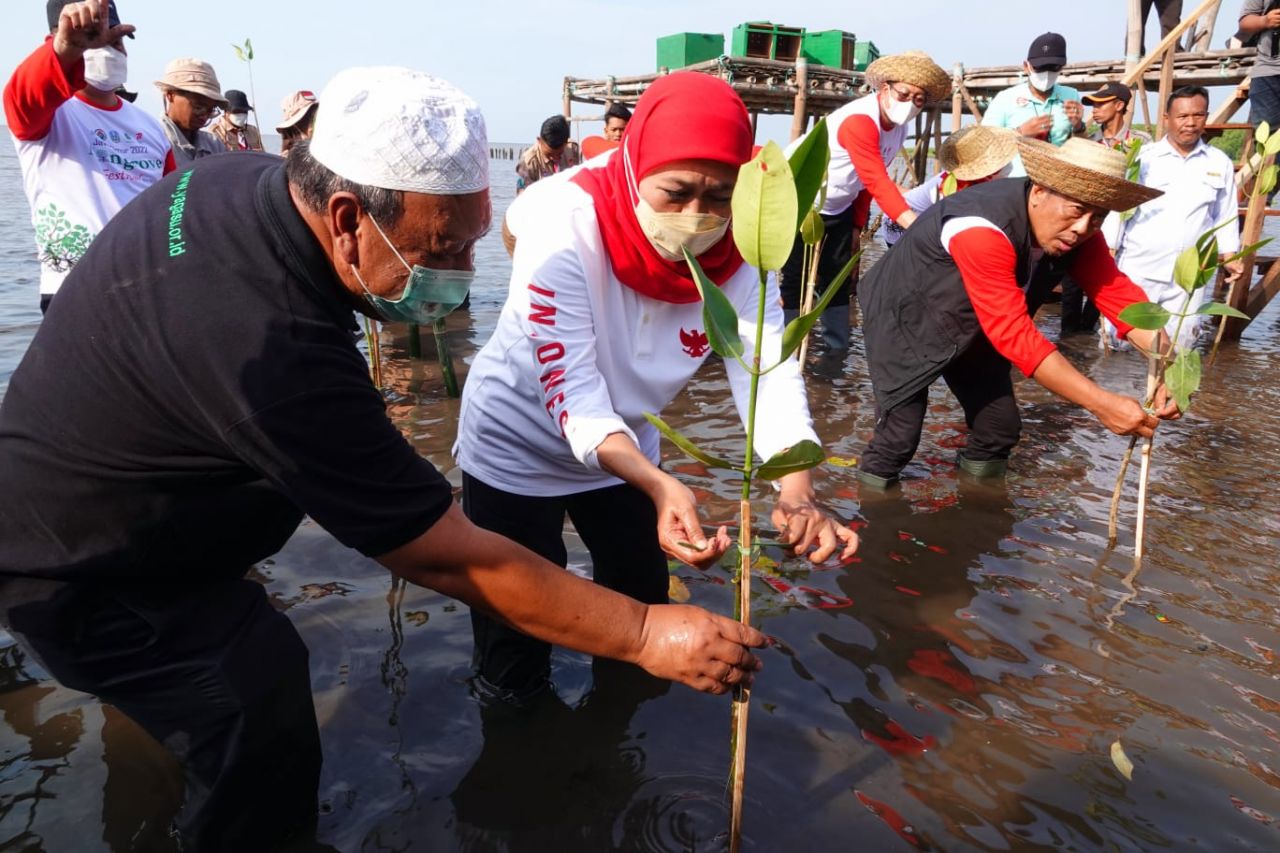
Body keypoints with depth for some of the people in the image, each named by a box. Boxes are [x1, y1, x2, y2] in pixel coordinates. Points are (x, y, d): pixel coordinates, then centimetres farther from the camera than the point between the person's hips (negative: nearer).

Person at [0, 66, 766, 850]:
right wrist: (645, 634, -28)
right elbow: (455, 560, -35)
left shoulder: (242, 177, -13)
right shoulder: (277, 352, -41)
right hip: (87, 577, -8)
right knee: (266, 743, -11)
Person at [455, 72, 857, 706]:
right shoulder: (564, 223, -31)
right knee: (514, 679, 6)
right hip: (518, 442, -3)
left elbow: (767, 371, -27)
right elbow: (571, 390, -36)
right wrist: (660, 487, -52)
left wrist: (796, 492, -46)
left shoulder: (737, 249, -19)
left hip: (624, 444, 4)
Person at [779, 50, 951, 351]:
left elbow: (868, 180, 8)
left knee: (839, 278, 8)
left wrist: (858, 226, 7)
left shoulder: (898, 126, 0)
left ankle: (837, 349, 14)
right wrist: (916, 226, -45)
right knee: (797, 280, -6)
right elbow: (877, 182, -38)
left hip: (838, 208, 9)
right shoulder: (859, 121, -30)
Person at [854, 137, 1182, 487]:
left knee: (1000, 427, 5)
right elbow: (1013, 332, -41)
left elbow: (1118, 293, -17)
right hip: (904, 319, -7)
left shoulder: (1079, 230, -13)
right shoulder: (983, 231, -37)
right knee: (899, 435, -11)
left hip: (969, 327, 7)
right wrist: (1101, 403, -43)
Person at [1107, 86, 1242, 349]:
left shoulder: (1220, 163, 9)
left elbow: (1225, 216, 16)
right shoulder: (1143, 157, -2)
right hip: (1138, 271, -3)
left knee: (1178, 346, 5)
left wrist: (1229, 256, 8)